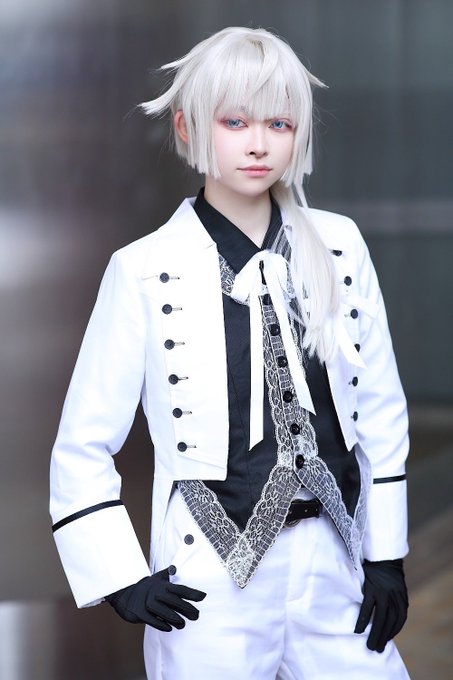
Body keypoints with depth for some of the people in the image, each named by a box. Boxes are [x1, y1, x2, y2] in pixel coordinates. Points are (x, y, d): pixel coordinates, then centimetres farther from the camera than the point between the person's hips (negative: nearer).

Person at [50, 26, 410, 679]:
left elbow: (381, 408, 10)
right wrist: (120, 577, -8)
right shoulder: (146, 272, -5)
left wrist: (386, 554, 7)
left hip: (335, 569, 3)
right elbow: (82, 447, 0)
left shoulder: (339, 247, 3)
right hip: (214, 578, -3)